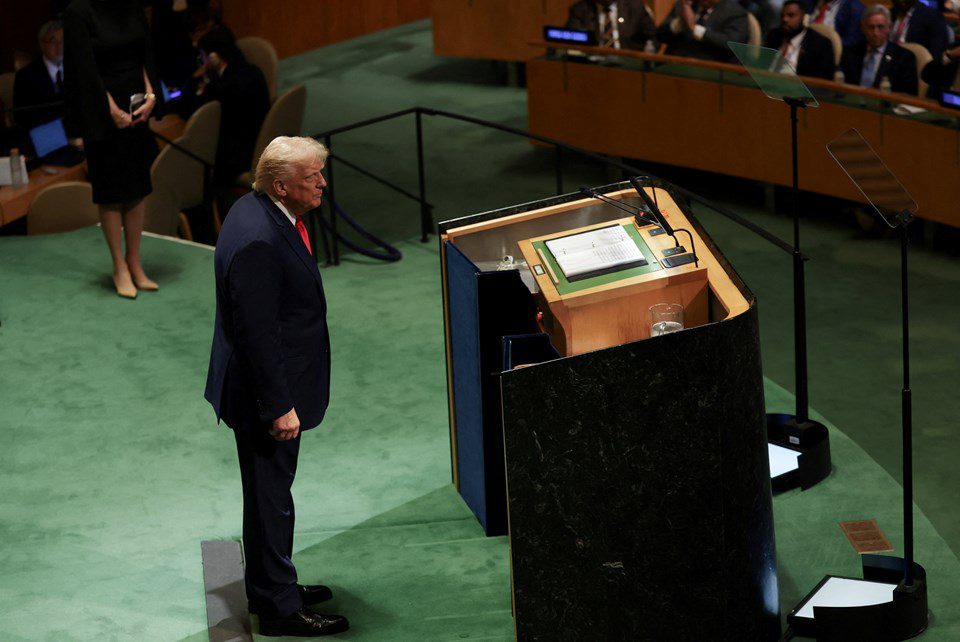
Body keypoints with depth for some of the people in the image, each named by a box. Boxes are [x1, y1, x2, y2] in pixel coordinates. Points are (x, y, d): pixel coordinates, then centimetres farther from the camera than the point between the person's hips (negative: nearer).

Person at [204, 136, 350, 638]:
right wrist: (279, 407, -24)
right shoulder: (257, 239, -30)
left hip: (273, 386, 11)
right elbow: (257, 332, -28)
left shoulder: (262, 211, 3)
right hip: (265, 390, -11)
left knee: (270, 495, 22)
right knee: (270, 498, 3)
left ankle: (273, 587, 37)